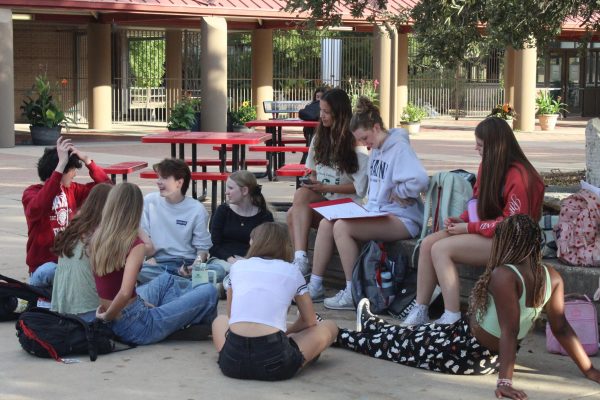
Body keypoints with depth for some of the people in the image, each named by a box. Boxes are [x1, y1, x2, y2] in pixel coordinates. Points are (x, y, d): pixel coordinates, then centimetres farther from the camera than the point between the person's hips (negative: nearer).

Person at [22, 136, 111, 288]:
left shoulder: (72, 190, 9)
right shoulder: (31, 193, -9)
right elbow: (38, 207, -33)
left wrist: (86, 159, -7)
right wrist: (61, 164, -35)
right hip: (43, 267, -6)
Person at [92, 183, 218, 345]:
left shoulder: (97, 237, -1)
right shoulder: (135, 245, -20)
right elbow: (125, 293, -32)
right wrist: (107, 316, -16)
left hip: (114, 324, 8)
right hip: (136, 327, -8)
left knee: (166, 279, 30)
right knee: (209, 292, 4)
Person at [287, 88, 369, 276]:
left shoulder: (355, 143, -3)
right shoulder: (320, 137, 16)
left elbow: (359, 187, -6)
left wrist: (325, 187, -12)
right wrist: (312, 180, 2)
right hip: (319, 198, 5)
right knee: (293, 213, -29)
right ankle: (300, 260, -37)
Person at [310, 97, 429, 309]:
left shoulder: (399, 148, -14)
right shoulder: (376, 149, 14)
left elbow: (420, 180, -29)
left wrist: (396, 192, -16)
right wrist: (369, 207, 6)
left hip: (402, 219, -9)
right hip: (377, 211, 9)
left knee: (342, 227, -25)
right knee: (326, 223, -5)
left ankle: (353, 295, -17)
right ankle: (315, 286, 1)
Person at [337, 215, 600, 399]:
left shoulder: (504, 275, -30)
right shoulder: (552, 278, -8)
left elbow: (509, 331, -35)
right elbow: (562, 329, -6)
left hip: (467, 352, -7)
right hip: (495, 356, 7)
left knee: (399, 341, 17)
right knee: (416, 334, 31)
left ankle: (335, 336, 40)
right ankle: (369, 325, 57)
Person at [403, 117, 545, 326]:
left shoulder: (518, 176, -20)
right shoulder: (488, 166, 7)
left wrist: (469, 227, -18)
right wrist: (461, 220, -1)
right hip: (483, 229, 9)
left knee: (440, 249, -23)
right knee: (427, 243, -8)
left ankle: (452, 317, -21)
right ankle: (420, 310, -7)